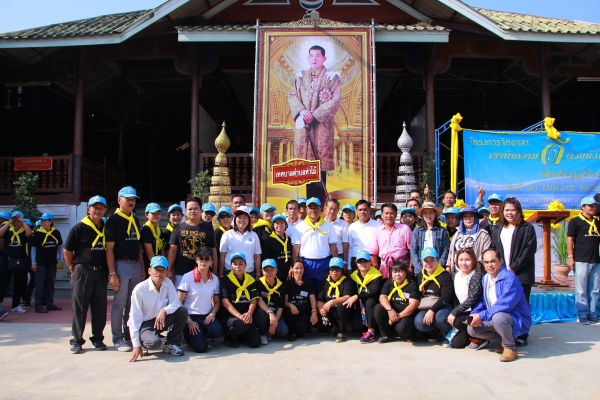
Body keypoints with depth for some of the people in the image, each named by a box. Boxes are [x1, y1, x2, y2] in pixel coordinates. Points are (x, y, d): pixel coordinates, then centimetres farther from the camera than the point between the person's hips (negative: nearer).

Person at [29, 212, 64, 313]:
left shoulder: (56, 233, 1)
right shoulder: (37, 233, -6)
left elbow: (60, 247, 9)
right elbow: (33, 248, -3)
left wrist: (61, 260, 6)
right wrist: (33, 263, -6)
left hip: (52, 263, 4)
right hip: (40, 263, -4)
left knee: (50, 283, 11)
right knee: (40, 284, 0)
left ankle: (49, 303, 20)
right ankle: (38, 305, 4)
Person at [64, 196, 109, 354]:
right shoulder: (79, 228, -6)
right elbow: (67, 251, -2)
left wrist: (108, 271, 9)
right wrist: (73, 269, 2)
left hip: (101, 272, 4)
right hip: (83, 271, -4)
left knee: (100, 308, 9)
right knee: (79, 307, 3)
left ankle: (98, 338, 20)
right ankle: (77, 341, 13)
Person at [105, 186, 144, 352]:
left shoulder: (135, 219, 14)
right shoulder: (113, 220, -7)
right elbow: (109, 249, -11)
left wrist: (142, 268, 13)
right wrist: (112, 273, -16)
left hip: (136, 265, 7)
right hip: (121, 265, -7)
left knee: (132, 303, 12)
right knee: (119, 303, 0)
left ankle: (129, 335, 22)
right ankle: (118, 339, 9)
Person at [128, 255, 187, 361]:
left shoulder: (168, 283, -7)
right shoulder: (139, 289, -21)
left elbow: (176, 303, -11)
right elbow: (135, 318, -19)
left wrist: (164, 311, -35)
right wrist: (136, 345, -20)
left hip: (161, 321, 5)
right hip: (144, 324, -5)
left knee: (182, 311, -19)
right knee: (155, 343, -34)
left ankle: (171, 344, -1)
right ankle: (143, 342, 4)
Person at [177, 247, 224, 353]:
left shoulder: (215, 279, 4)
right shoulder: (188, 277, -8)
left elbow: (217, 302, 11)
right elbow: (179, 302, -8)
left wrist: (212, 314, -9)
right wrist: (189, 321, -14)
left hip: (207, 316, 4)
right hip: (191, 316, -3)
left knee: (217, 331, -29)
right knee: (201, 347, -20)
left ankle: (200, 334, 6)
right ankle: (189, 335, 14)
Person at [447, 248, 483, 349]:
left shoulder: (476, 276, -15)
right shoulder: (456, 275, 9)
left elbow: (472, 299, -23)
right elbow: (455, 298, 10)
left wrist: (454, 312, -24)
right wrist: (453, 312, -4)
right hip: (463, 313, 7)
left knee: (457, 321, -30)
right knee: (456, 343, -5)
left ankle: (479, 338, -5)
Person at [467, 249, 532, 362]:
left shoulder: (510, 278, -20)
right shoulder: (485, 278, 7)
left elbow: (505, 304, -29)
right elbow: (482, 301, 10)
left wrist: (482, 315, -29)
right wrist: (474, 315, -12)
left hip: (517, 319, -8)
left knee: (498, 317, -38)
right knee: (471, 329, -8)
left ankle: (510, 348, -12)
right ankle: (506, 338, 9)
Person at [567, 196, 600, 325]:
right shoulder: (575, 222, -2)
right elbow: (570, 240, -5)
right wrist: (571, 257, -11)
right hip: (581, 261, -5)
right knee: (581, 291, -2)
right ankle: (582, 315, 5)